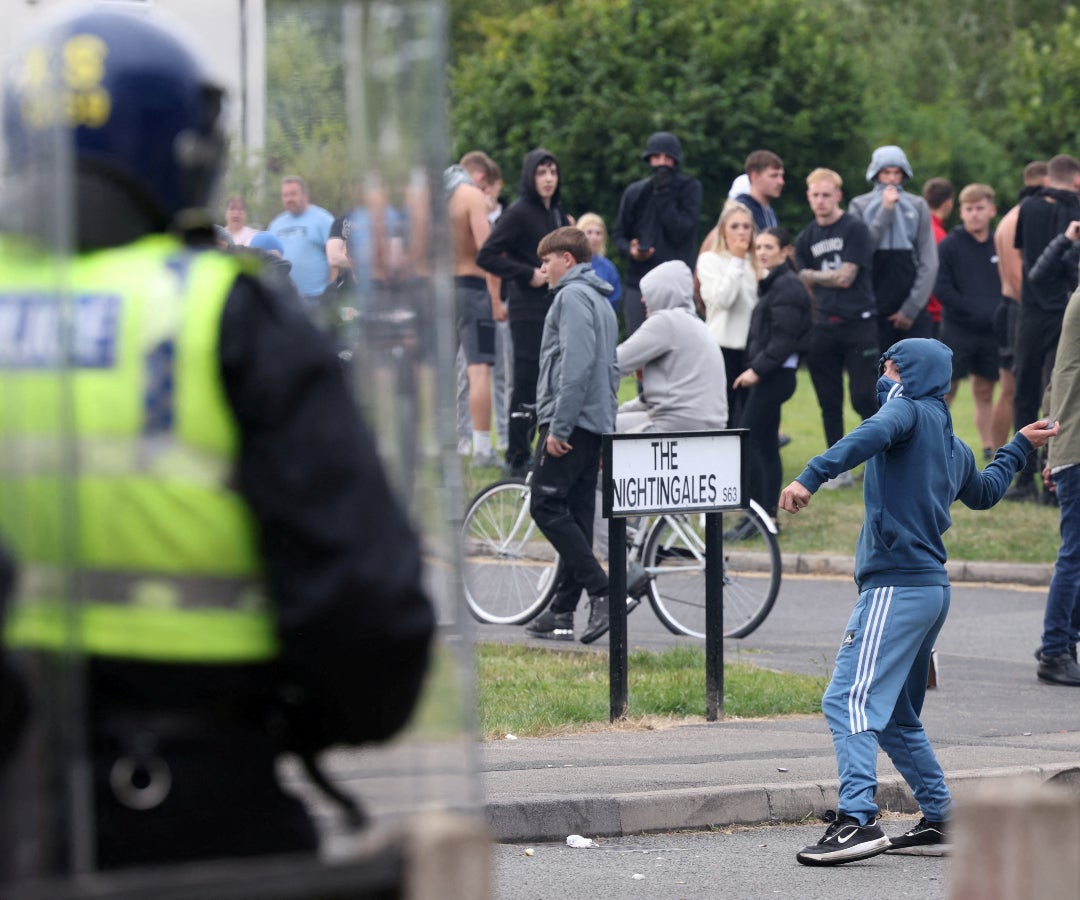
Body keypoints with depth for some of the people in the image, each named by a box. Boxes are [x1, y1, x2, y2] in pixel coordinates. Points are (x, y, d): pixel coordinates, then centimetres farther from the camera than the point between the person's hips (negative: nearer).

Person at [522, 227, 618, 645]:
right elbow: (611, 370, 23)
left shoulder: (572, 297, -10)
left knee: (547, 507, -10)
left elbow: (576, 365, -21)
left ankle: (601, 591, -18)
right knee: (576, 514, 8)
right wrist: (605, 434, 23)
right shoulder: (602, 303, 21)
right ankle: (562, 611, 9)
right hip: (595, 423, 10)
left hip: (569, 422, -10)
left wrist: (558, 426, -21)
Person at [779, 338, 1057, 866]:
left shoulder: (910, 410, -2)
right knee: (896, 718, 21)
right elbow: (985, 493, 43)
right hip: (932, 589, 10)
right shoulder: (954, 446, 22)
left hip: (896, 586, -10)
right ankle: (942, 819, 23)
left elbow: (871, 436, -26)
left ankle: (858, 820, -33)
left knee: (850, 700, -19)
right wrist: (1019, 447, 60)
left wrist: (811, 477, -39)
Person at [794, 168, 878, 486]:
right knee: (829, 403, 5)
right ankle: (839, 469, 10)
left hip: (859, 324, -5)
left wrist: (812, 275, 2)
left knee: (864, 398, -9)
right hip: (823, 328, 5)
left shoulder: (855, 230, -4)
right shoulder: (805, 239, 12)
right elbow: (804, 286, 16)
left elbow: (845, 277, -10)